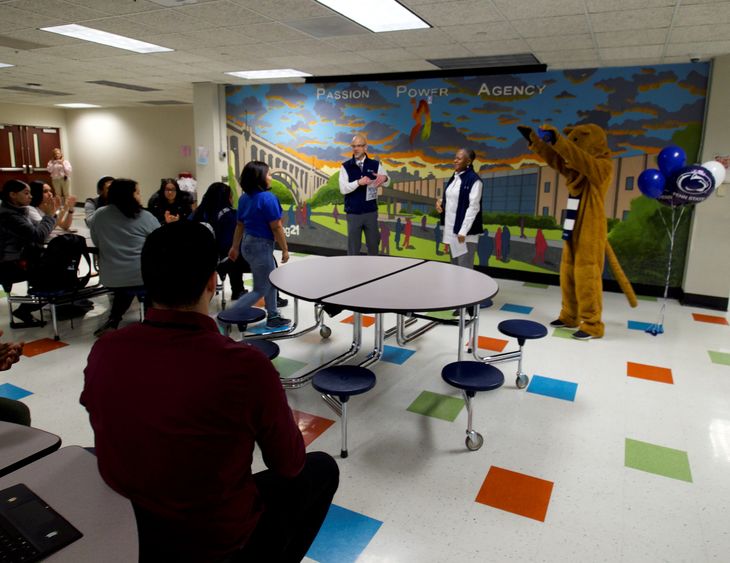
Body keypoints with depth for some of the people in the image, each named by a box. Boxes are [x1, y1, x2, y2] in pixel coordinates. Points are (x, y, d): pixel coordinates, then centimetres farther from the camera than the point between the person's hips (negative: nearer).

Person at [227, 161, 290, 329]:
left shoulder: (244, 197, 5)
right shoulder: (267, 198, -20)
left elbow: (240, 225, 12)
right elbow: (276, 228, -18)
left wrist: (235, 247, 19)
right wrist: (285, 249, -9)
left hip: (248, 243, 9)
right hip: (261, 246, -9)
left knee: (271, 282, 20)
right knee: (260, 290, 2)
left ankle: (273, 317, 28)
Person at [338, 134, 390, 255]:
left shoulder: (375, 165, 3)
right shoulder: (346, 166, -1)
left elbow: (387, 182, 0)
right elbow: (343, 189, -10)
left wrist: (384, 177, -25)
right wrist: (358, 182, -26)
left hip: (371, 212, 1)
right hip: (353, 213, -1)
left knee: (373, 243, 11)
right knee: (353, 246, 7)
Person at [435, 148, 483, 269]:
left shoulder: (473, 179, -13)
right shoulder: (454, 178, 11)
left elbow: (473, 207, -17)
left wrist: (463, 231, -20)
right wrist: (440, 202, 1)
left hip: (466, 232, -8)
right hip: (452, 229, 8)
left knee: (464, 268, -5)